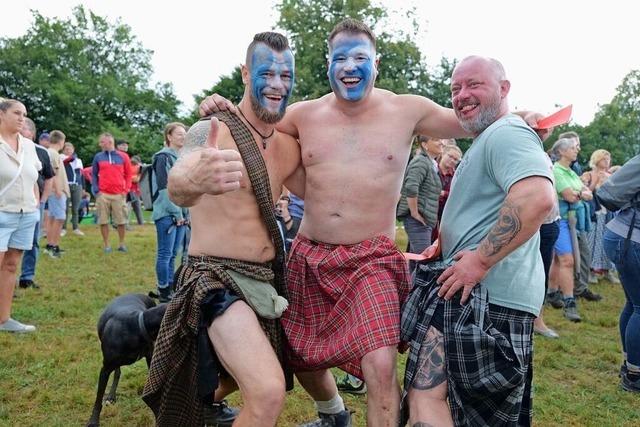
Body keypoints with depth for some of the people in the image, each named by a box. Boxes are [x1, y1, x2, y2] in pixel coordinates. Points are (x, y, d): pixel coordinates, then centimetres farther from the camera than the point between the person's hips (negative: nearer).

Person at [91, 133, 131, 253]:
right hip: (103, 194, 1)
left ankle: (121, 244, 18)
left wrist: (126, 190, -2)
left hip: (119, 194, -1)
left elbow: (128, 174, 7)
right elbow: (94, 174, 9)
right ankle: (106, 245, 12)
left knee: (121, 221, 5)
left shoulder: (123, 156, 3)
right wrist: (96, 190, -3)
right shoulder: (98, 157, 5)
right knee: (103, 221, 3)